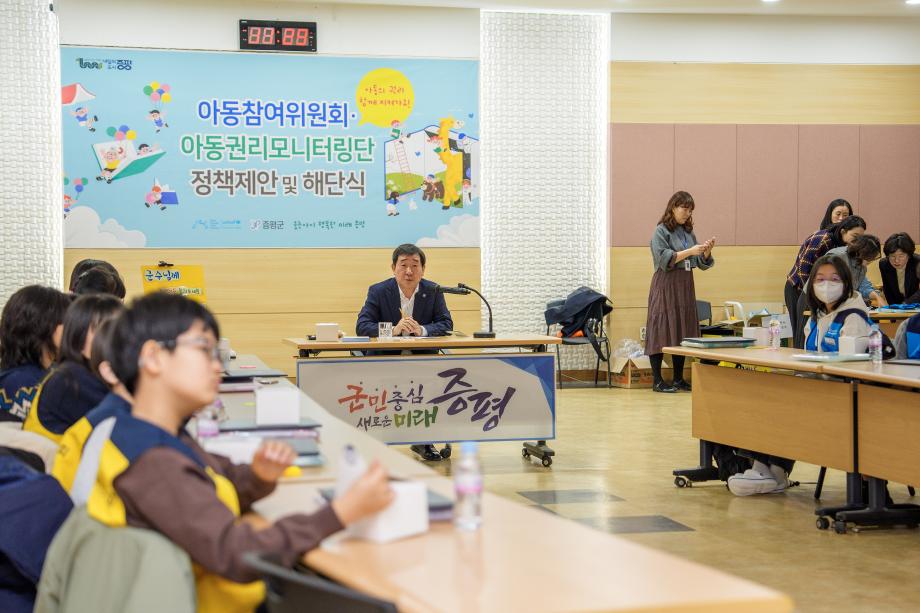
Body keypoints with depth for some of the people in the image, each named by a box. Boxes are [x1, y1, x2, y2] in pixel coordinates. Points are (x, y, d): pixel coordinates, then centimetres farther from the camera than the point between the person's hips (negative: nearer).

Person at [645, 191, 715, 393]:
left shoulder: (688, 233, 13)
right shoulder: (661, 231, -4)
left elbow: (702, 264, 13)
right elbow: (664, 260, -14)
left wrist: (707, 251, -7)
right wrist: (690, 251, -19)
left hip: (685, 286, 6)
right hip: (666, 286, -6)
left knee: (683, 331, 6)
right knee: (663, 330, -6)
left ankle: (679, 379, 13)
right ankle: (657, 380, -4)